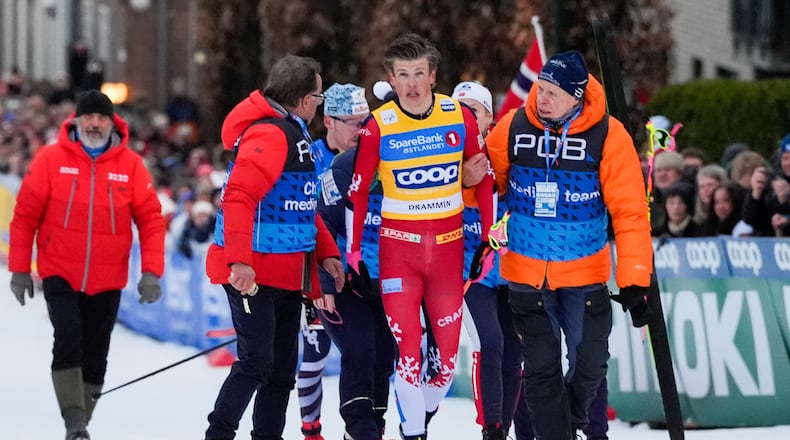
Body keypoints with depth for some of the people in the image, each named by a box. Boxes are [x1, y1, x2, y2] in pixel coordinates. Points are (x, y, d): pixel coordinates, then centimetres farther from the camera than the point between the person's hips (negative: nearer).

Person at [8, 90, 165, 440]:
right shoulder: (51, 159, -6)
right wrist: (19, 269, 0)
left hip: (108, 282, 2)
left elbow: (151, 219, -2)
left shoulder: (131, 164, -4)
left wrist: (151, 270, -10)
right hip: (60, 275, -2)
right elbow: (26, 215, 0)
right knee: (68, 342, -19)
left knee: (95, 357, 8)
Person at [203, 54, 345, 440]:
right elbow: (239, 198, -26)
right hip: (254, 273, -10)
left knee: (282, 367, 11)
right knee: (256, 362, -12)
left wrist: (325, 252, 16)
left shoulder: (295, 134, 18)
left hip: (288, 274, 10)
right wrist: (239, 261, -32)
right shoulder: (268, 134, -15)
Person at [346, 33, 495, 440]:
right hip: (397, 247, -2)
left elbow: (483, 178, 6)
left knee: (449, 346, 4)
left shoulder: (460, 118, -4)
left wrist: (489, 238, 6)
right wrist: (353, 251, 1)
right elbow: (358, 190, 0)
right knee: (406, 346, -8)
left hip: (449, 246, 2)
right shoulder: (378, 126, -9)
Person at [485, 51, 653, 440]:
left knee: (590, 366, 6)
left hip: (586, 273, -1)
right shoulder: (513, 127, -8)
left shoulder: (608, 136, -14)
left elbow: (630, 212, -14)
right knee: (541, 369, 1)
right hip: (526, 272, 1)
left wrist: (634, 281, -18)